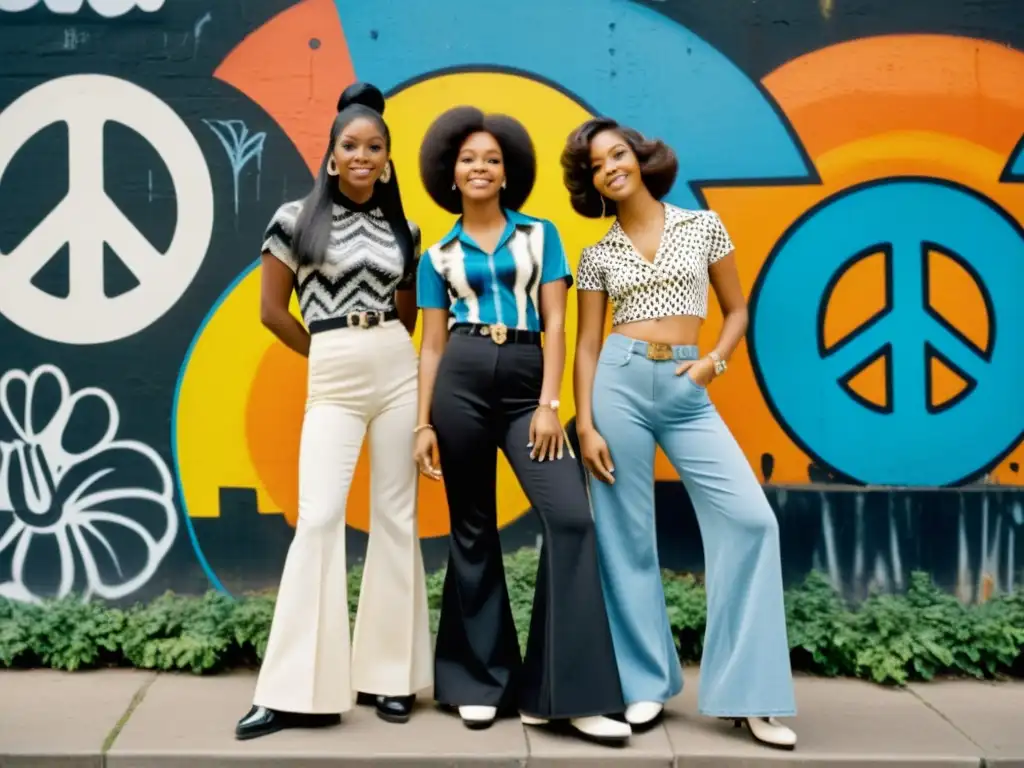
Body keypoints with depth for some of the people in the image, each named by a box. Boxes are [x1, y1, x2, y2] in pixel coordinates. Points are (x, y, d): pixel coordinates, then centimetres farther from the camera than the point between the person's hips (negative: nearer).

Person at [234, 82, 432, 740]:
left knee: (396, 517, 4)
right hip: (333, 382, -3)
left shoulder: (402, 229, 10)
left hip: (399, 373, 3)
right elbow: (272, 311, 2)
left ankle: (390, 675, 14)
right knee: (319, 519, -10)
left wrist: (386, 351, 9)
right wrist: (335, 355, 7)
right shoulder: (296, 219, 0)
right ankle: (297, 691, -1)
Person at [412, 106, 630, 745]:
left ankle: (561, 693, -9)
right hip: (462, 382, 1)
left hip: (527, 382, 0)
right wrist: (423, 423, 2)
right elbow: (433, 345, 10)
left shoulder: (541, 234, 11)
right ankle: (480, 680, 17)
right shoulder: (440, 255, 12)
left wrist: (549, 404, -8)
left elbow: (555, 323, 3)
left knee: (572, 517, -15)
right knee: (473, 530, 4)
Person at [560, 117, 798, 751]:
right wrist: (586, 424, -4)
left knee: (750, 520, -11)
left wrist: (715, 361, -6)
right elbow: (588, 345, 5)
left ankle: (747, 691, -1)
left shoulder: (703, 225, 8)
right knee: (628, 534, 1)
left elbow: (737, 309, 12)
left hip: (688, 391, 0)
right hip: (620, 384, 0)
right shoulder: (598, 256, 8)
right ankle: (648, 683, 15)